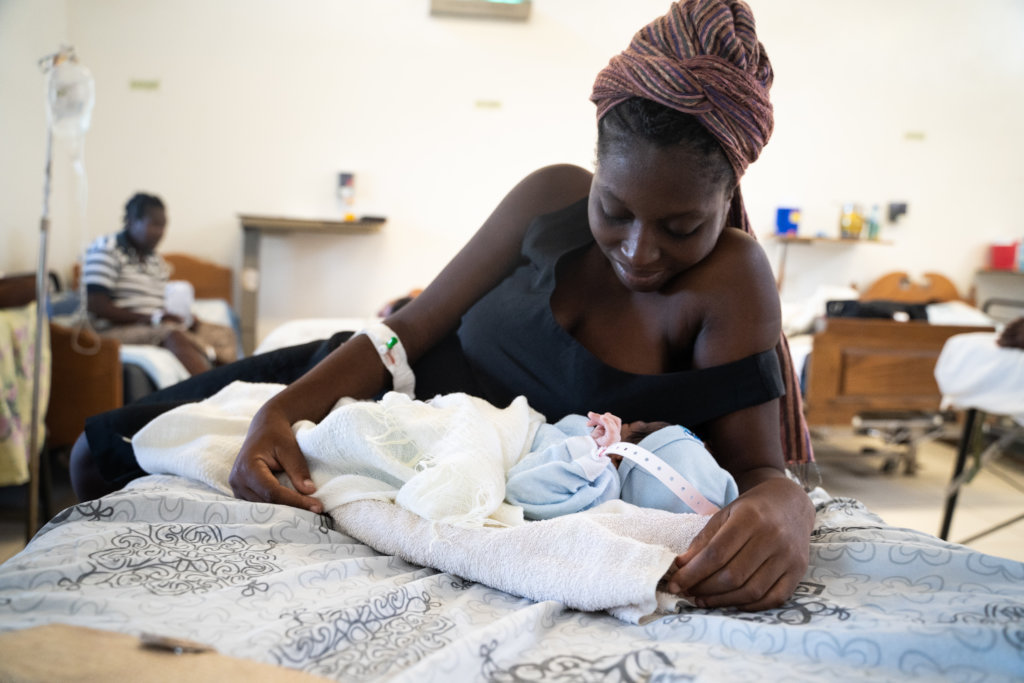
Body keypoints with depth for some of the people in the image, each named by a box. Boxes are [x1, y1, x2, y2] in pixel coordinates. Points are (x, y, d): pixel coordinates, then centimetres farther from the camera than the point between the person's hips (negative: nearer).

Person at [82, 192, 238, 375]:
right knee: (173, 335, -35)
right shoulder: (105, 249, -4)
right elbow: (96, 306, -14)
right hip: (115, 331, -8)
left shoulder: (157, 260, 20)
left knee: (224, 333, -7)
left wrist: (183, 318, -5)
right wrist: (150, 318, -19)